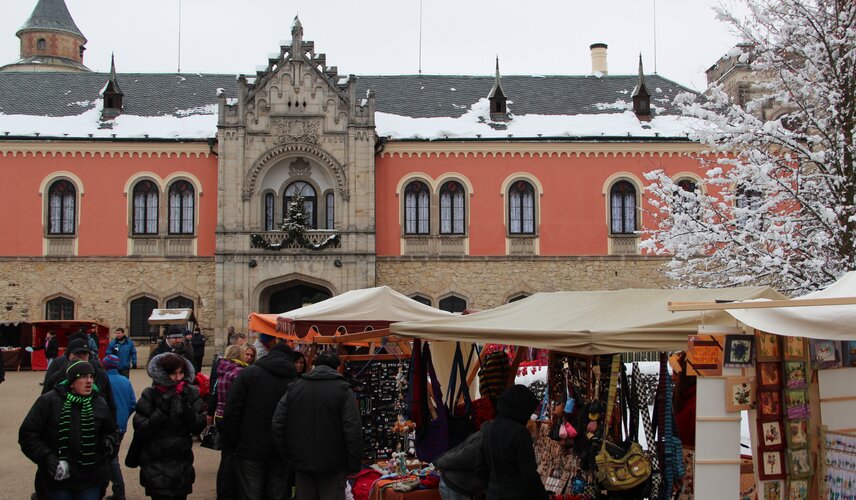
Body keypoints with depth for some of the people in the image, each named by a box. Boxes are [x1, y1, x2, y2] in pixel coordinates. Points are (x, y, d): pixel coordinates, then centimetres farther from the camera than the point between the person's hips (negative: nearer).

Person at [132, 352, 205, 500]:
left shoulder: (190, 394, 1)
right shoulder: (150, 395, -5)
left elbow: (198, 428, -3)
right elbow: (140, 430, -11)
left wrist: (186, 406, -16)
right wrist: (162, 410, -20)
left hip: (182, 464, 3)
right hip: (156, 465, -3)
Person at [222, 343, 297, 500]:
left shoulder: (249, 372, -2)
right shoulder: (294, 380, 1)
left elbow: (232, 410, -7)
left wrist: (229, 444, 0)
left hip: (250, 448, -1)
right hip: (280, 451, 2)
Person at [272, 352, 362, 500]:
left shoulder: (295, 387, 7)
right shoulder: (343, 389, -5)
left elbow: (277, 424, 3)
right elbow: (353, 430, -14)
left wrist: (286, 453, 10)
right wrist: (353, 464, -8)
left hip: (302, 461, 4)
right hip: (332, 464, -4)